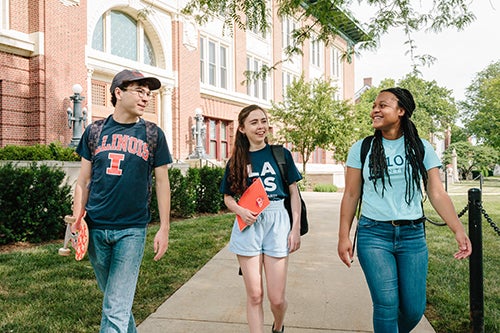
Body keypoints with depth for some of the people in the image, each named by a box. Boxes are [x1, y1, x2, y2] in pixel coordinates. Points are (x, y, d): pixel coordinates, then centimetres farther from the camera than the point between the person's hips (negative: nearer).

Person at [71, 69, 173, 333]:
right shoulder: (95, 131, 4)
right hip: (96, 228, 3)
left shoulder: (153, 134, 0)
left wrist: (164, 228, -2)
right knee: (113, 297, 19)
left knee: (116, 310, -4)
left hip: (132, 230, -3)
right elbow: (84, 180, 9)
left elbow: (162, 182, 1)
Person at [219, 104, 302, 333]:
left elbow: (294, 192, 5)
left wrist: (296, 228, 0)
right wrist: (241, 211, -10)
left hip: (276, 222, -1)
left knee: (277, 298, 4)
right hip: (248, 223, 1)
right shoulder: (236, 161, 6)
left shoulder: (281, 154, 3)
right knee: (254, 295, 5)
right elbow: (228, 197, 11)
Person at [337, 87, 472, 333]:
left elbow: (437, 194, -1)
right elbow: (351, 195, 2)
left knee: (414, 310, 7)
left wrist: (458, 230, -13)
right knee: (387, 305, -5)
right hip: (373, 234, -1)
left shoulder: (421, 148, 3)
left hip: (412, 235, 2)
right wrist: (344, 237, -2)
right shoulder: (361, 149, 1)